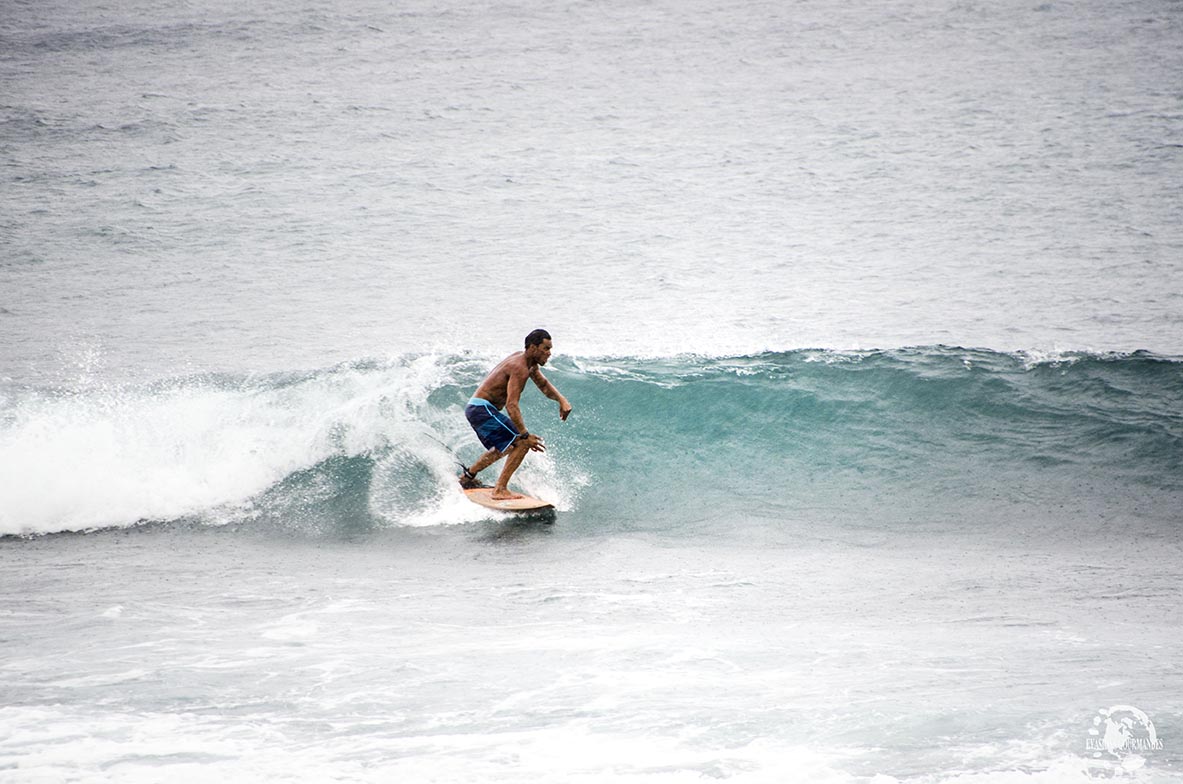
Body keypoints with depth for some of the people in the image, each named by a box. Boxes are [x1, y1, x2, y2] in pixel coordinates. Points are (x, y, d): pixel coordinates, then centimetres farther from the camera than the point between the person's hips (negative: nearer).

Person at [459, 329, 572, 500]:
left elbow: (544, 385, 24)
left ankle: (468, 477, 43)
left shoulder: (529, 363, 10)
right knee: (522, 443, -17)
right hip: (482, 409, -11)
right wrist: (525, 435, -30)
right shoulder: (520, 368, -22)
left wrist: (562, 400, 5)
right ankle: (500, 490, -19)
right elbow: (511, 405, -28)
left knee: (508, 446, 31)